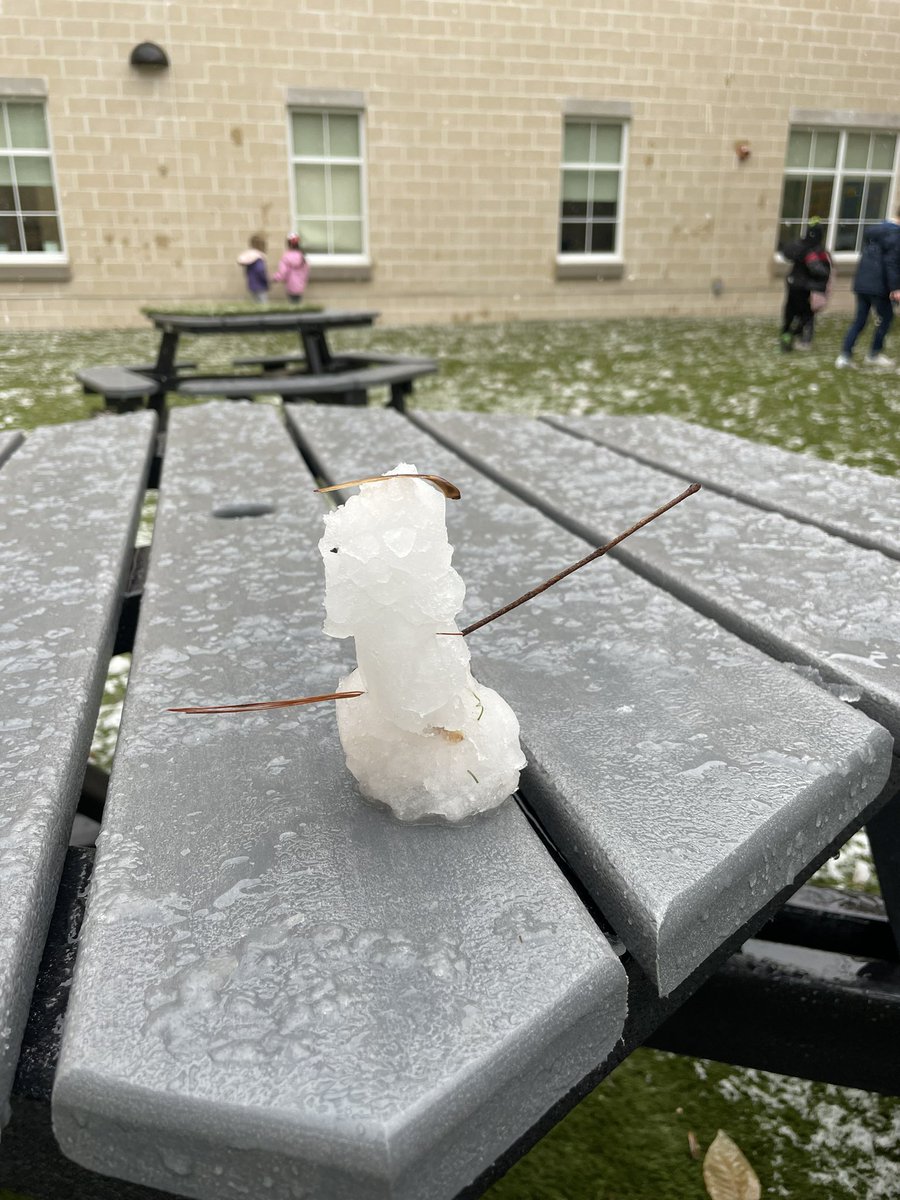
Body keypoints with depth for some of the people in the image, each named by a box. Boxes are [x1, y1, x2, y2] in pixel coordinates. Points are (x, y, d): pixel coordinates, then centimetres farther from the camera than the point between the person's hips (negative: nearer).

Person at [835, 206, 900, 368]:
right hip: (878, 286, -8)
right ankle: (874, 355, 14)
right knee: (886, 317, 9)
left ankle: (845, 355, 2)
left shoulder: (875, 230, 14)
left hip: (861, 283, 8)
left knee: (859, 320, 10)